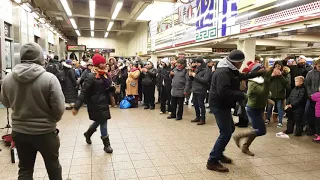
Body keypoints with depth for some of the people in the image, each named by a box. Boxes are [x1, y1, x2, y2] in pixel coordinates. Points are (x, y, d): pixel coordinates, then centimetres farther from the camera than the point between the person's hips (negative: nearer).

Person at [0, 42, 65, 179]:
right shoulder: (49, 78, -21)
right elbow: (59, 108, -20)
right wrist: (52, 120, 1)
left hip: (19, 131, 4)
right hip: (45, 131, -3)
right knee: (53, 167, 19)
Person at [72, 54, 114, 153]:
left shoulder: (106, 74, 5)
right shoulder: (92, 76, -18)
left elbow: (109, 87, 18)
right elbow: (84, 92, -20)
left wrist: (112, 88, -6)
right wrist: (76, 106, -22)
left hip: (104, 102, 8)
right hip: (96, 104, -8)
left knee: (99, 121, 22)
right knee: (103, 122, 0)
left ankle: (88, 134, 47)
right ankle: (106, 144, 15)